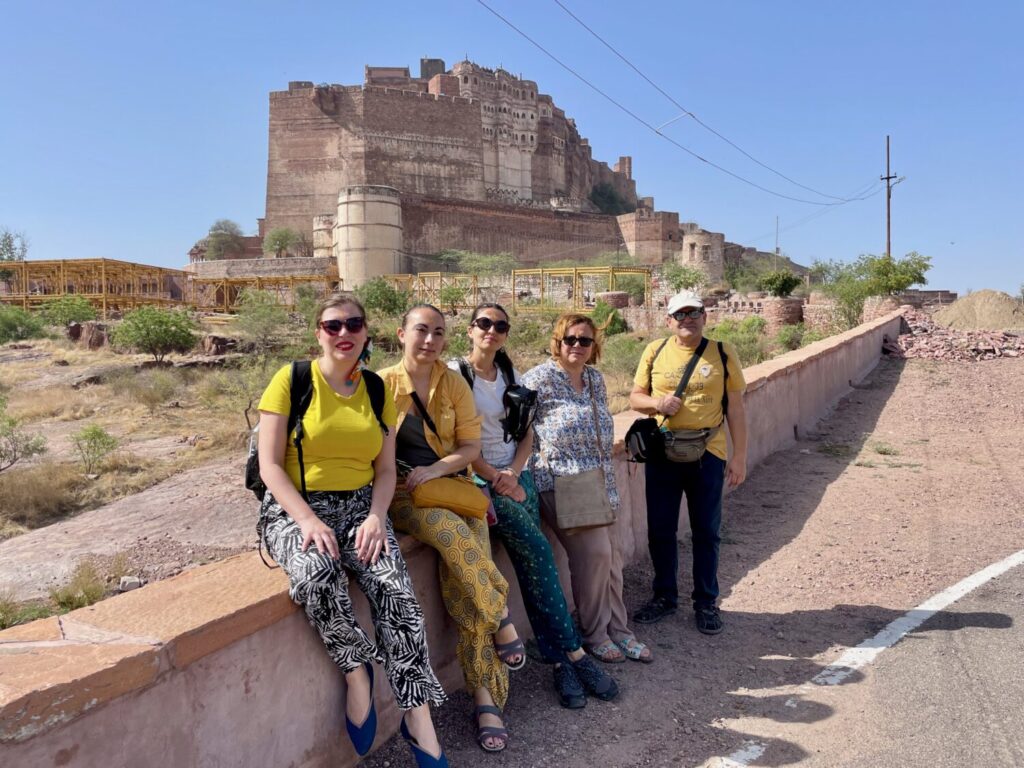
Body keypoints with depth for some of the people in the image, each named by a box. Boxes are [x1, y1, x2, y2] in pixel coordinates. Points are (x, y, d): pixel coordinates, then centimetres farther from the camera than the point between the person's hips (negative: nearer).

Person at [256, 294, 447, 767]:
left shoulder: (377, 390, 9)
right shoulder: (291, 380, -3)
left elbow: (385, 469, 7)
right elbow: (270, 466, -8)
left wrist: (376, 516, -12)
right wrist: (308, 520, -21)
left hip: (361, 506, 3)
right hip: (296, 508, -3)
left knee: (394, 586, -24)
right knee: (318, 575, -36)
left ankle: (419, 720, -16)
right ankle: (357, 673, -10)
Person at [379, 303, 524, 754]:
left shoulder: (454, 385, 5)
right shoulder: (383, 384, -1)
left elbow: (470, 447, 4)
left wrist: (434, 469, -12)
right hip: (403, 495, -2)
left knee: (462, 580, -20)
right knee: (454, 534, -33)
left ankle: (486, 697, -12)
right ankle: (502, 621, -11)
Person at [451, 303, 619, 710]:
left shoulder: (511, 376, 13)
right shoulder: (456, 373, -5)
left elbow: (527, 434, 13)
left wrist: (513, 473, -5)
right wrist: (498, 480, -10)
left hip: (516, 475, 5)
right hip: (481, 479, -5)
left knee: (532, 563, -7)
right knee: (538, 551, -20)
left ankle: (559, 662, -1)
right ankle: (573, 652, -10)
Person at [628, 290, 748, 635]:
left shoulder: (723, 352, 0)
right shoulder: (654, 351, 3)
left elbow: (735, 407, 2)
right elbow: (635, 397, 9)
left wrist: (739, 456, -1)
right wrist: (657, 403, -13)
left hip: (708, 455, -1)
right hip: (662, 454, 2)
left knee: (706, 532, 9)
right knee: (660, 530, 10)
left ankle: (706, 602, 26)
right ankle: (664, 596, 29)